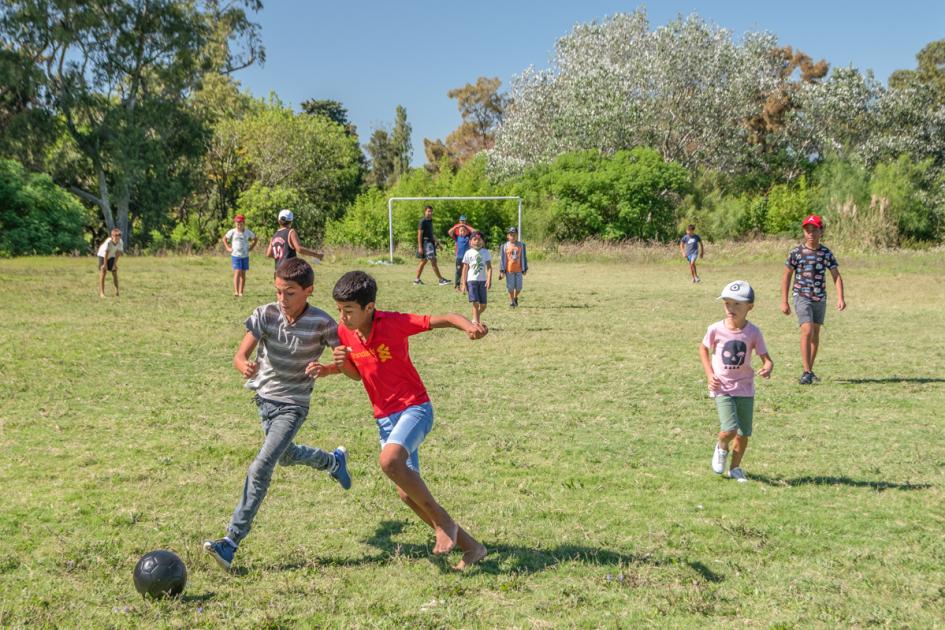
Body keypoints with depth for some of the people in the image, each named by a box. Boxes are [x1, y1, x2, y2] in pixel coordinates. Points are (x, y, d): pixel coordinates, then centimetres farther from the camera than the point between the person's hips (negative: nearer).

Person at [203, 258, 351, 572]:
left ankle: (231, 542, -14)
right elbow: (240, 355, -22)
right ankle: (334, 461, 58)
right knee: (285, 456, 27)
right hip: (264, 396, 5)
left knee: (262, 466, -18)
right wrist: (244, 367, -46)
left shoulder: (321, 323, -20)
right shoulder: (265, 314, -14)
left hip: (293, 405, -5)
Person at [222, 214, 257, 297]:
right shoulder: (232, 232, -4)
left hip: (245, 256, 2)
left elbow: (255, 238, 17)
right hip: (235, 255, -2)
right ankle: (236, 291, -20)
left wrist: (251, 247, 7)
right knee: (237, 272, -14)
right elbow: (224, 238, 11)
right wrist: (227, 248, 2)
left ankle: (241, 292, 11)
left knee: (243, 274, 5)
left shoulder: (248, 232, 0)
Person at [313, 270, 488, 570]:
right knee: (408, 493, 4)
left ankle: (443, 520, -13)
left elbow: (445, 319, -16)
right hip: (385, 418, 7)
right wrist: (338, 366, -7)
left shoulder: (394, 323, -18)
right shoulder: (344, 333, 0)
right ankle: (470, 546, 17)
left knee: (389, 460, -34)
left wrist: (470, 326, -37)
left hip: (414, 408, -7)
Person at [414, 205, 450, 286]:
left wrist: (437, 243, 25)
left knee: (423, 261, 12)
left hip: (430, 242, 10)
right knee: (433, 261, -10)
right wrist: (420, 247, -20)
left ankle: (417, 279, 17)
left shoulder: (430, 221, 16)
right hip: (425, 242, -10)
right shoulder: (422, 222, -12)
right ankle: (441, 280, -10)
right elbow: (419, 234, -15)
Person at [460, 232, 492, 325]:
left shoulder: (485, 252, 5)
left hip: (482, 280, 2)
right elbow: (465, 269, 5)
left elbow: (489, 267, 0)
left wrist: (489, 280, -13)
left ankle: (477, 316, 32)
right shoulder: (468, 253, 2)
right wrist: (463, 283, 0)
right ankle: (475, 321, -11)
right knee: (475, 303, -14)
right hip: (471, 280, -2)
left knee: (483, 305, 5)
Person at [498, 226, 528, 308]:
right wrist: (502, 270, -4)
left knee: (518, 287, 3)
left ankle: (515, 298, 31)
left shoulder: (521, 245, 3)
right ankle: (511, 302, 18)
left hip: (518, 270, 2)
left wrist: (525, 269, 8)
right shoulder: (504, 246, -2)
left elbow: (523, 257, 8)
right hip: (509, 270, -1)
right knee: (510, 287, 3)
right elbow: (502, 259, -1)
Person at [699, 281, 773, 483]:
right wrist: (709, 374, -1)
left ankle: (735, 468, 29)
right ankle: (721, 448, 17)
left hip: (745, 389, 2)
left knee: (744, 434, 6)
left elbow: (766, 358, -6)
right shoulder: (716, 329, -8)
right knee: (729, 429, -18)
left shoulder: (753, 332, -7)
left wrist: (767, 368, -31)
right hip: (722, 389, -2)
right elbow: (703, 349, 9)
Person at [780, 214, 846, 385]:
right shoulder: (796, 252, -4)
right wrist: (784, 301, 0)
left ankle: (810, 371, 23)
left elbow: (836, 276, -1)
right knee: (807, 331, -16)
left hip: (820, 299, 3)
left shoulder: (826, 254, 1)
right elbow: (787, 277, 2)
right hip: (802, 297, -3)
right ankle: (806, 372, -15)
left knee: (815, 334, 10)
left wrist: (840, 298, -15)